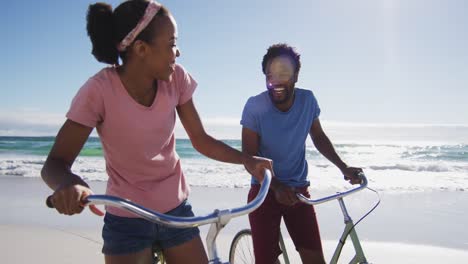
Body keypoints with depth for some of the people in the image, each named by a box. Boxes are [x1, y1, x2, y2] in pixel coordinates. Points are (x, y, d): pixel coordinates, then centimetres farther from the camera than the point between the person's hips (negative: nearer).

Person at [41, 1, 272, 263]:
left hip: (176, 209, 3)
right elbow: (55, 162, -19)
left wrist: (246, 159, -19)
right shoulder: (99, 90, -21)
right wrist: (69, 183, -42)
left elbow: (201, 140, -4)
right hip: (126, 219, -3)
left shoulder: (176, 78, -11)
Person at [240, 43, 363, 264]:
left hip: (299, 190, 3)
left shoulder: (307, 100, -6)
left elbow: (318, 137, 10)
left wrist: (343, 167, 1)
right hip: (265, 191, -2)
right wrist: (277, 187, -24)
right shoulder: (255, 106, -15)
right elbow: (249, 157, -13)